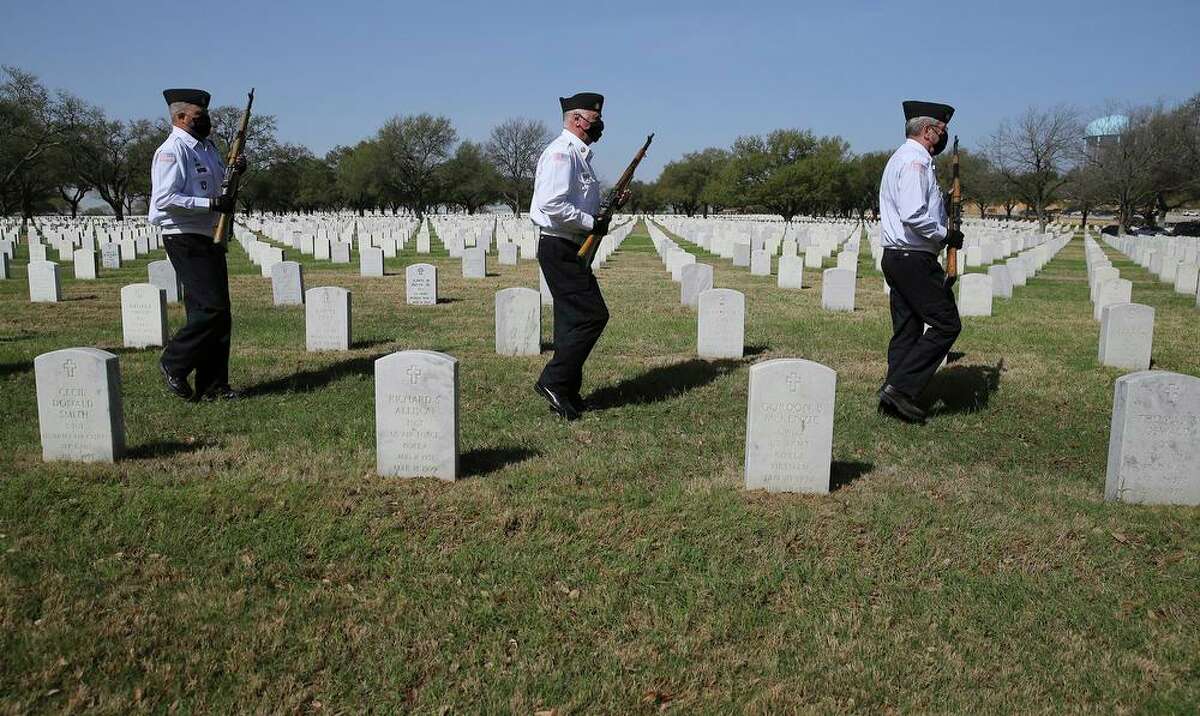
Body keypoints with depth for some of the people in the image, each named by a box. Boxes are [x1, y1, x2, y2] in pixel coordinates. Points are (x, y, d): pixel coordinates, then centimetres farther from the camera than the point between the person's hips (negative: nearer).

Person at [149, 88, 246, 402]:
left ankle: (214, 386, 14)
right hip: (186, 240, -9)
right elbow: (165, 199, -21)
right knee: (211, 309, -13)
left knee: (219, 313, 8)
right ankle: (174, 364, 6)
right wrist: (212, 204, -24)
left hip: (210, 239, 9)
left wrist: (235, 171, 11)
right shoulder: (172, 151, -12)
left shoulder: (207, 147, 16)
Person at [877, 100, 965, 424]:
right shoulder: (915, 160, -13)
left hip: (896, 256, 11)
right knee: (946, 324, -6)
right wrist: (945, 235, -11)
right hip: (915, 259, -11)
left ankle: (894, 396, 12)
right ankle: (901, 386, -8)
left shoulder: (902, 158, 20)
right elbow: (914, 216, -24)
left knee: (907, 330, 11)